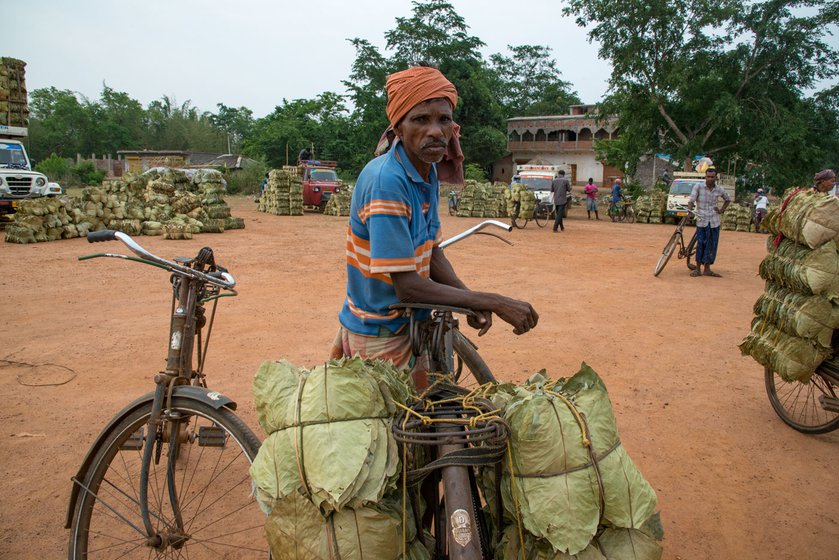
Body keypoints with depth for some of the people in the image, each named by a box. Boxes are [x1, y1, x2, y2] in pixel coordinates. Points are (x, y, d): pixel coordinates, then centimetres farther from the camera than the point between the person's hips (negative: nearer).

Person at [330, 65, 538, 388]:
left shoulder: (429, 173, 2)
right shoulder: (385, 180, -26)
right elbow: (407, 285, -28)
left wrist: (472, 303, -10)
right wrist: (495, 303, -24)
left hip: (407, 323, 8)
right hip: (379, 335, -8)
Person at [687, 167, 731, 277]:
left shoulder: (719, 190, 5)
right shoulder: (698, 187, -5)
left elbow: (728, 200, 23)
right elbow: (691, 200, -14)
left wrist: (721, 210, 10)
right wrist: (690, 211, -31)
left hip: (714, 222, 3)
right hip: (702, 221, -3)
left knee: (712, 245, 5)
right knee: (700, 244, -4)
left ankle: (707, 269, 14)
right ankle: (698, 269, 5)